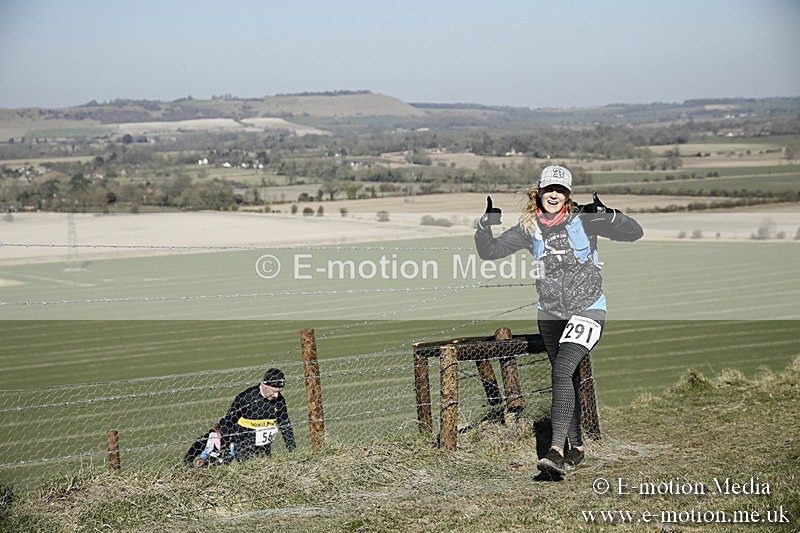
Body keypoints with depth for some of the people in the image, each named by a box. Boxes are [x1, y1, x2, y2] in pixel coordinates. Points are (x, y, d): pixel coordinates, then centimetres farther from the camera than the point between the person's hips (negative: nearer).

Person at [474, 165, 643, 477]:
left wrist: (608, 217, -28)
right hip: (550, 313, 4)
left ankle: (557, 450, -25)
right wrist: (486, 225, -15)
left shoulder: (583, 219, -9)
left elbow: (634, 233, -10)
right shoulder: (530, 228, 1)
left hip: (587, 310, -4)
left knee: (562, 371, -22)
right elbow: (489, 251, 4)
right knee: (567, 379, 14)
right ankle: (576, 447, 28)